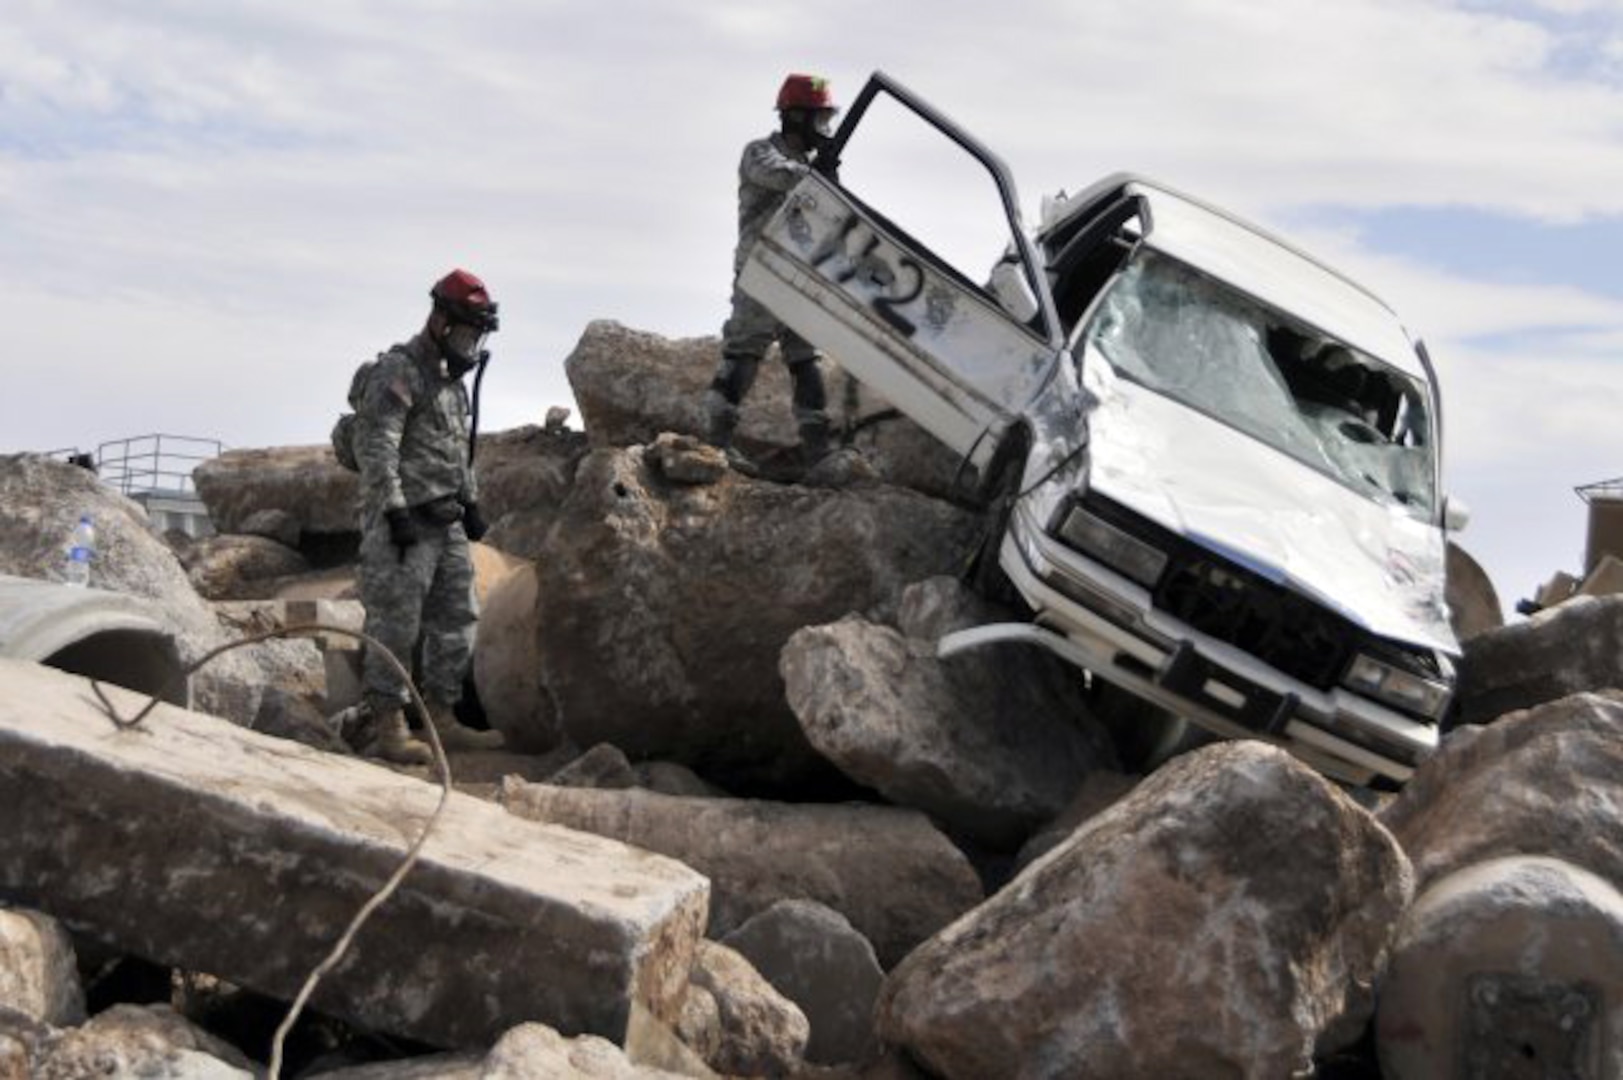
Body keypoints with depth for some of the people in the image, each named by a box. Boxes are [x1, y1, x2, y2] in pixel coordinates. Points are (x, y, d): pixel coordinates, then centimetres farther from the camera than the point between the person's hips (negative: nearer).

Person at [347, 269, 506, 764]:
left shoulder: (452, 379, 19)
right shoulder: (398, 372, -10)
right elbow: (376, 450, -18)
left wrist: (471, 502, 22)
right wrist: (395, 513, -23)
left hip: (446, 522, 10)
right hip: (406, 520, -9)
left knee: (456, 620, 10)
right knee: (396, 625, -8)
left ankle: (442, 720, 16)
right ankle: (384, 727, -4)